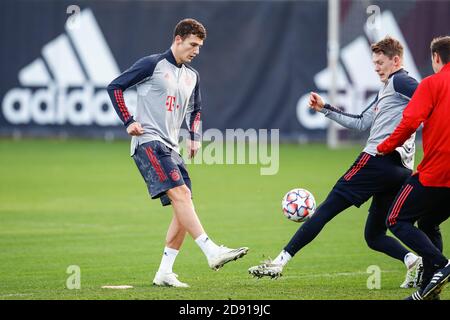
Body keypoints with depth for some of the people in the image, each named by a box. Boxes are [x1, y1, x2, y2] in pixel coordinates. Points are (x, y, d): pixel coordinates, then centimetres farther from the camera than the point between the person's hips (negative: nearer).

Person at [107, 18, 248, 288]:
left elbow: (195, 110, 33)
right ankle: (212, 252, -32)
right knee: (180, 193, -23)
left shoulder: (192, 76, 18)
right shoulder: (152, 64, -3)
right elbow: (115, 87, -2)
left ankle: (164, 273, 4)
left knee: (184, 207, 0)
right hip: (149, 141, -8)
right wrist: (129, 121, -9)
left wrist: (195, 137, 16)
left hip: (171, 146, 8)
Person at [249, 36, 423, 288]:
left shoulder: (399, 82, -1)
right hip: (400, 171, 10)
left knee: (327, 208, -7)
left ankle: (281, 261, -9)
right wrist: (325, 108, 34)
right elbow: (362, 123, 34)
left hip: (378, 158, -10)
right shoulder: (387, 90, 28)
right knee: (374, 236, 12)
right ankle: (414, 262, -13)